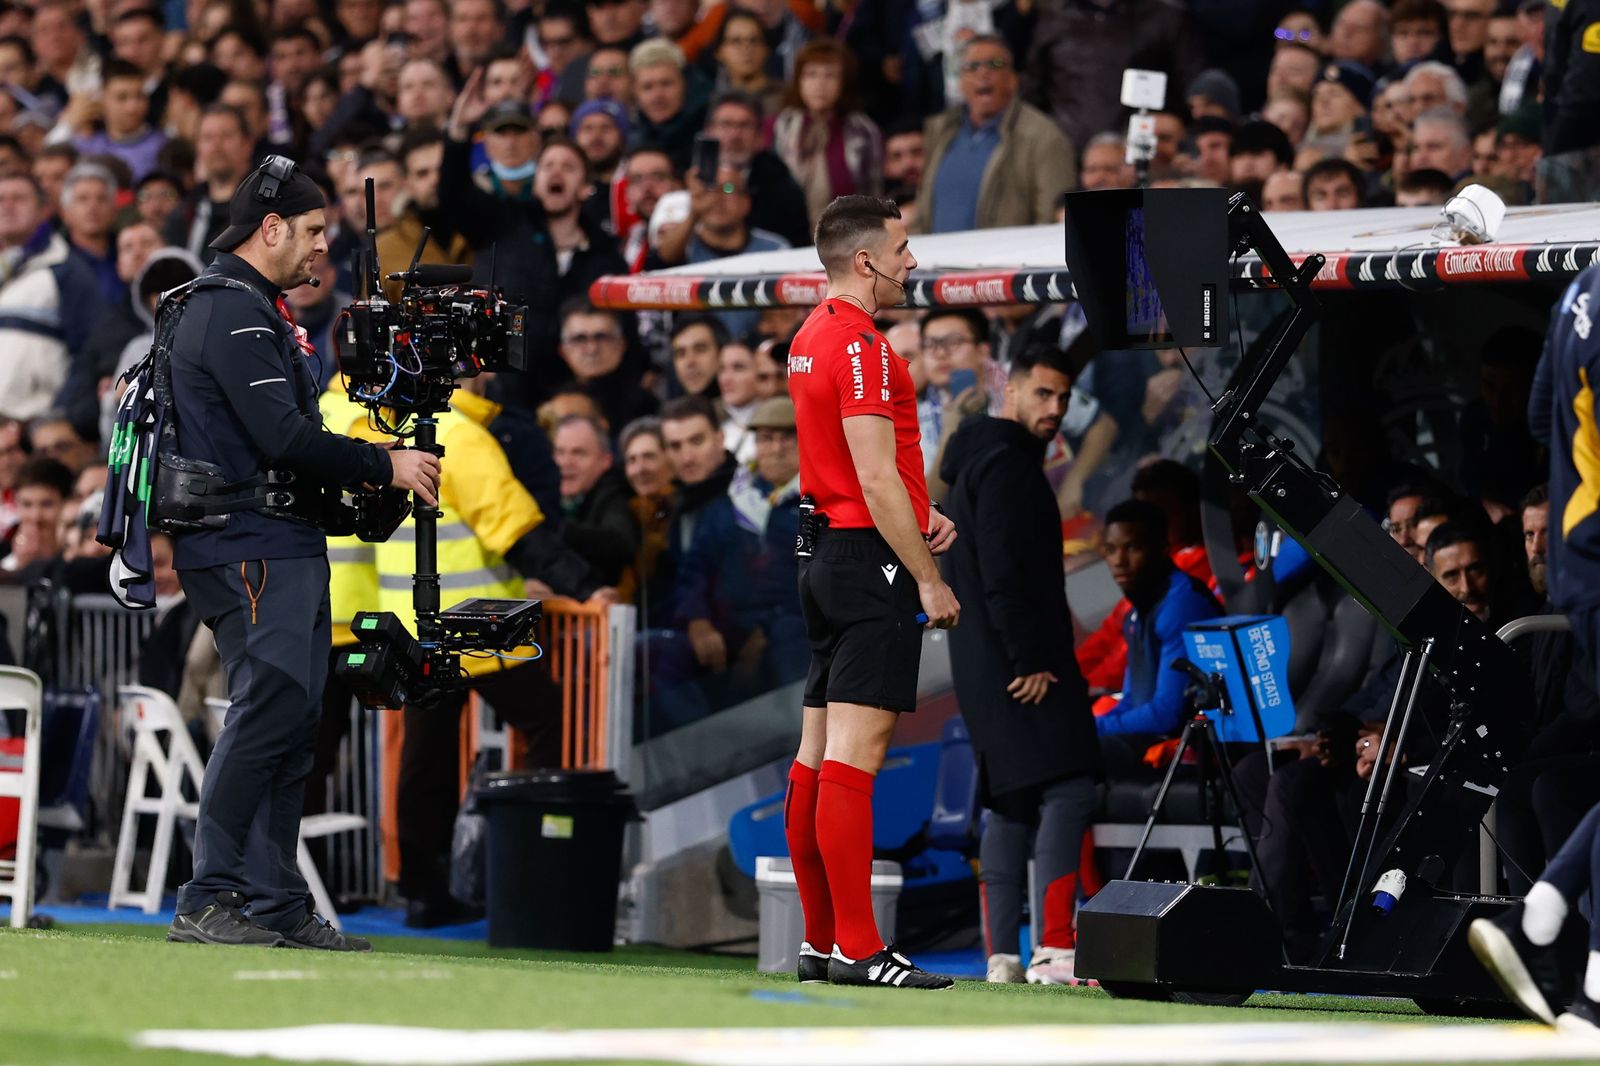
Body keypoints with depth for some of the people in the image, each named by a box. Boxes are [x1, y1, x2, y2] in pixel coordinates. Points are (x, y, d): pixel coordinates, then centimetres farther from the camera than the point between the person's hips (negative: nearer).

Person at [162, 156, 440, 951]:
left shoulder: (252, 310, 23)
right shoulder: (233, 313, -12)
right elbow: (283, 440, -20)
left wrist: (358, 483, 14)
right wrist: (384, 466, -11)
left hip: (285, 550, 11)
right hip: (247, 550, -11)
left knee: (290, 721, 9)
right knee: (269, 709, -15)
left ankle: (276, 903, 10)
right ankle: (207, 901, -16)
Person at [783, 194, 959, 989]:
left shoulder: (812, 337, 17)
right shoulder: (860, 345, -15)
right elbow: (876, 479, -18)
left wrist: (919, 513, 12)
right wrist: (928, 579, -14)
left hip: (827, 556, 10)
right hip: (869, 559, -10)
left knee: (816, 756, 9)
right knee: (854, 755, -12)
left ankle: (820, 941, 13)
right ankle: (858, 949, -15)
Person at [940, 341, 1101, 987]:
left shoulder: (979, 462, 23)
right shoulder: (1007, 464, -10)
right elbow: (1004, 573, -19)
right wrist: (1029, 660, -21)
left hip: (988, 663, 11)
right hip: (1020, 662, -11)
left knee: (1013, 801, 10)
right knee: (1068, 788, -15)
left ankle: (1001, 955, 7)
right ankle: (1055, 950, -22)